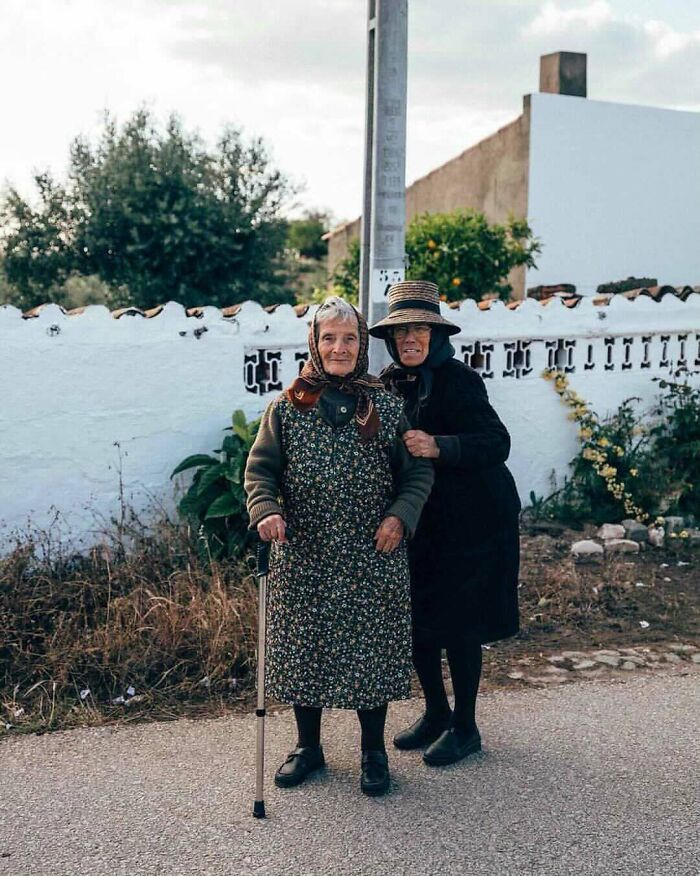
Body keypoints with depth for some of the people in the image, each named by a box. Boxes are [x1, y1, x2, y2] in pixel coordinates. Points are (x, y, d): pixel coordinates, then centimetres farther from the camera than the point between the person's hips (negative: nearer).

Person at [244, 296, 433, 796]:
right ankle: (308, 747, 31)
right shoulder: (287, 408, 2)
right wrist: (265, 509, -14)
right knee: (303, 648, 10)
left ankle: (374, 751, 26)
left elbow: (419, 471, 5)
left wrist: (400, 515, -11)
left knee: (370, 648, 6)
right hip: (303, 557, 1)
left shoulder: (387, 407, 2)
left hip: (372, 558, -1)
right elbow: (260, 468, 4)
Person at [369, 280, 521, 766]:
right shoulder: (392, 383, 4)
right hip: (420, 523, 7)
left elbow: (497, 443, -26)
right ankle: (436, 713, 31)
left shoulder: (457, 380, -17)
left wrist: (438, 447, -40)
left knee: (457, 625, 2)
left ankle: (465, 727, 20)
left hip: (469, 523, -7)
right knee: (417, 618, 11)